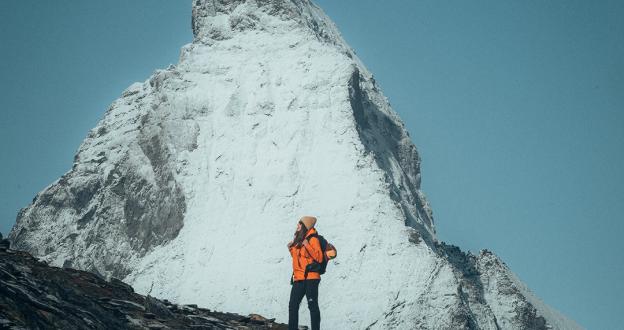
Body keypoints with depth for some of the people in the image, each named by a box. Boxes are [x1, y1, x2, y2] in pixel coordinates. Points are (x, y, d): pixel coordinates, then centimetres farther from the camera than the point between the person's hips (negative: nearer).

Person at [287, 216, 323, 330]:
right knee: (293, 305, 9)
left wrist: (307, 246, -22)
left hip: (310, 278, -9)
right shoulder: (298, 240, 17)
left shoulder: (312, 239, -7)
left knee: (312, 305, -6)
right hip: (298, 278, 9)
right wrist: (291, 249, 11)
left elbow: (319, 258, -16)